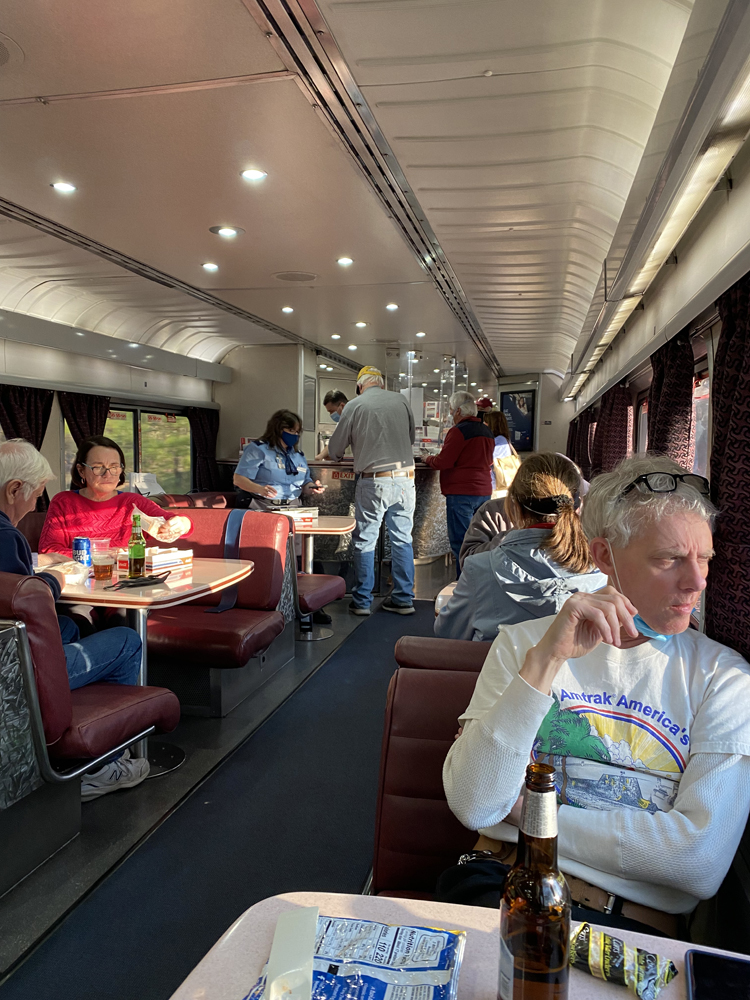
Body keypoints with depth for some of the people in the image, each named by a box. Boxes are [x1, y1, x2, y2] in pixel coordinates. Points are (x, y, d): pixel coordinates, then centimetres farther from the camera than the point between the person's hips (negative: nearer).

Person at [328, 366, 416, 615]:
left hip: (373, 482, -3)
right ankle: (403, 599, 17)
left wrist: (337, 456, 29)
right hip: (405, 478, 3)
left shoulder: (354, 406, -1)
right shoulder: (401, 400, 7)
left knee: (365, 541, 7)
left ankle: (362, 601, 13)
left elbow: (335, 449, 6)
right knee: (402, 539, 11)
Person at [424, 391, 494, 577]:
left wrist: (428, 459, 6)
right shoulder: (487, 431, 14)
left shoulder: (459, 431, -12)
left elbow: (443, 462, -14)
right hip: (484, 491, 8)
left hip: (461, 492, -8)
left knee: (460, 542, -5)